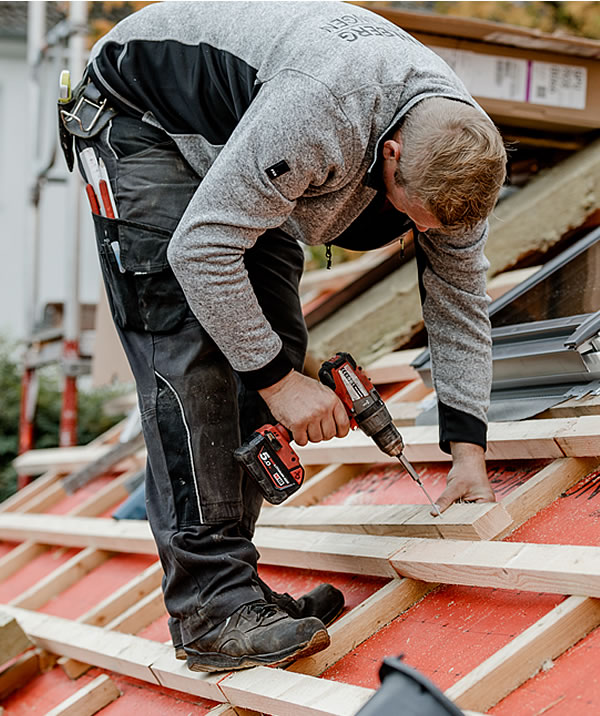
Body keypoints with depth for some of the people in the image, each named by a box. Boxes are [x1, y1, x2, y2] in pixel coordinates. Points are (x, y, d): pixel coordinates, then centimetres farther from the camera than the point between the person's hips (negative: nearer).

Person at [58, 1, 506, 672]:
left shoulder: (457, 146, -16)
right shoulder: (318, 115, -41)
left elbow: (459, 298, -4)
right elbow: (200, 247, -35)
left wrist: (468, 450, -6)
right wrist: (280, 381, -28)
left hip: (229, 139, 8)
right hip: (140, 120, -7)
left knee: (274, 340, -2)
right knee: (189, 354, -19)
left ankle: (225, 585, 4)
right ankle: (211, 608, -20)